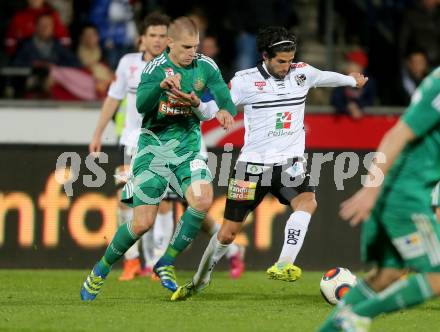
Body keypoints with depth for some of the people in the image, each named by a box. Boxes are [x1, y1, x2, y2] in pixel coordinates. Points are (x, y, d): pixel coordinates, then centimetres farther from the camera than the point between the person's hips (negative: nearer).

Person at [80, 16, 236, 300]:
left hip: (188, 147, 3)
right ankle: (101, 270, 18)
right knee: (143, 223, -6)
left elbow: (225, 98, -2)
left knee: (203, 199, -23)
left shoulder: (205, 67, -2)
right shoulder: (156, 68, -14)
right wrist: (161, 85, -50)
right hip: (154, 147, -3)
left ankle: (167, 263, -6)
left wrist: (226, 111, -27)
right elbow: (142, 105, -30)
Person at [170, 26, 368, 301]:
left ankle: (283, 266, -34)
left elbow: (326, 77, 25)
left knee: (307, 202, -30)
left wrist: (353, 80, 45)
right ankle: (199, 281, 24)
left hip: (290, 162, 3)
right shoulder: (246, 81, -8)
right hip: (253, 164, -3)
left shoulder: (302, 73, 4)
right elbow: (214, 110, -8)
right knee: (229, 232, 2)